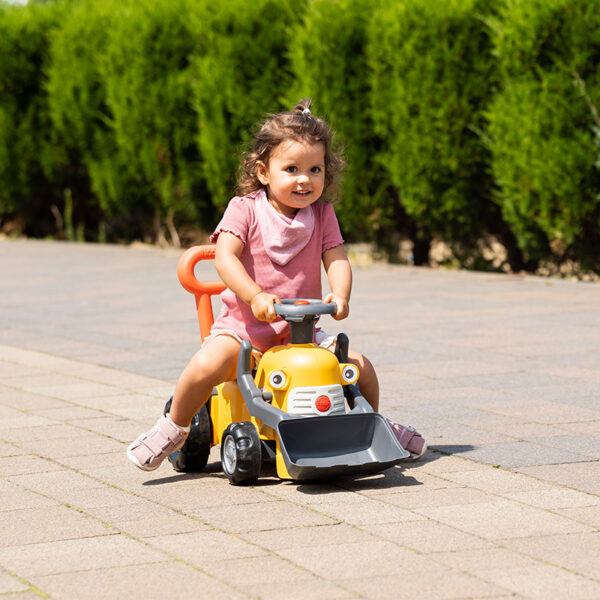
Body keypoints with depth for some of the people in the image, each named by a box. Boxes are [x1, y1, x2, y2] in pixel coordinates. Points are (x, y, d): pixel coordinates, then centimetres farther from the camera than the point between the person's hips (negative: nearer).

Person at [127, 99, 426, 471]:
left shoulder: (321, 214, 5)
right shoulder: (246, 209, -6)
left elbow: (337, 259, -4)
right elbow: (225, 256, -19)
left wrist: (340, 295, -27)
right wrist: (255, 296, -35)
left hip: (301, 329, 3)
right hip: (244, 325, -3)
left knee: (360, 367, -10)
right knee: (206, 366, -31)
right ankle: (174, 429, -4)